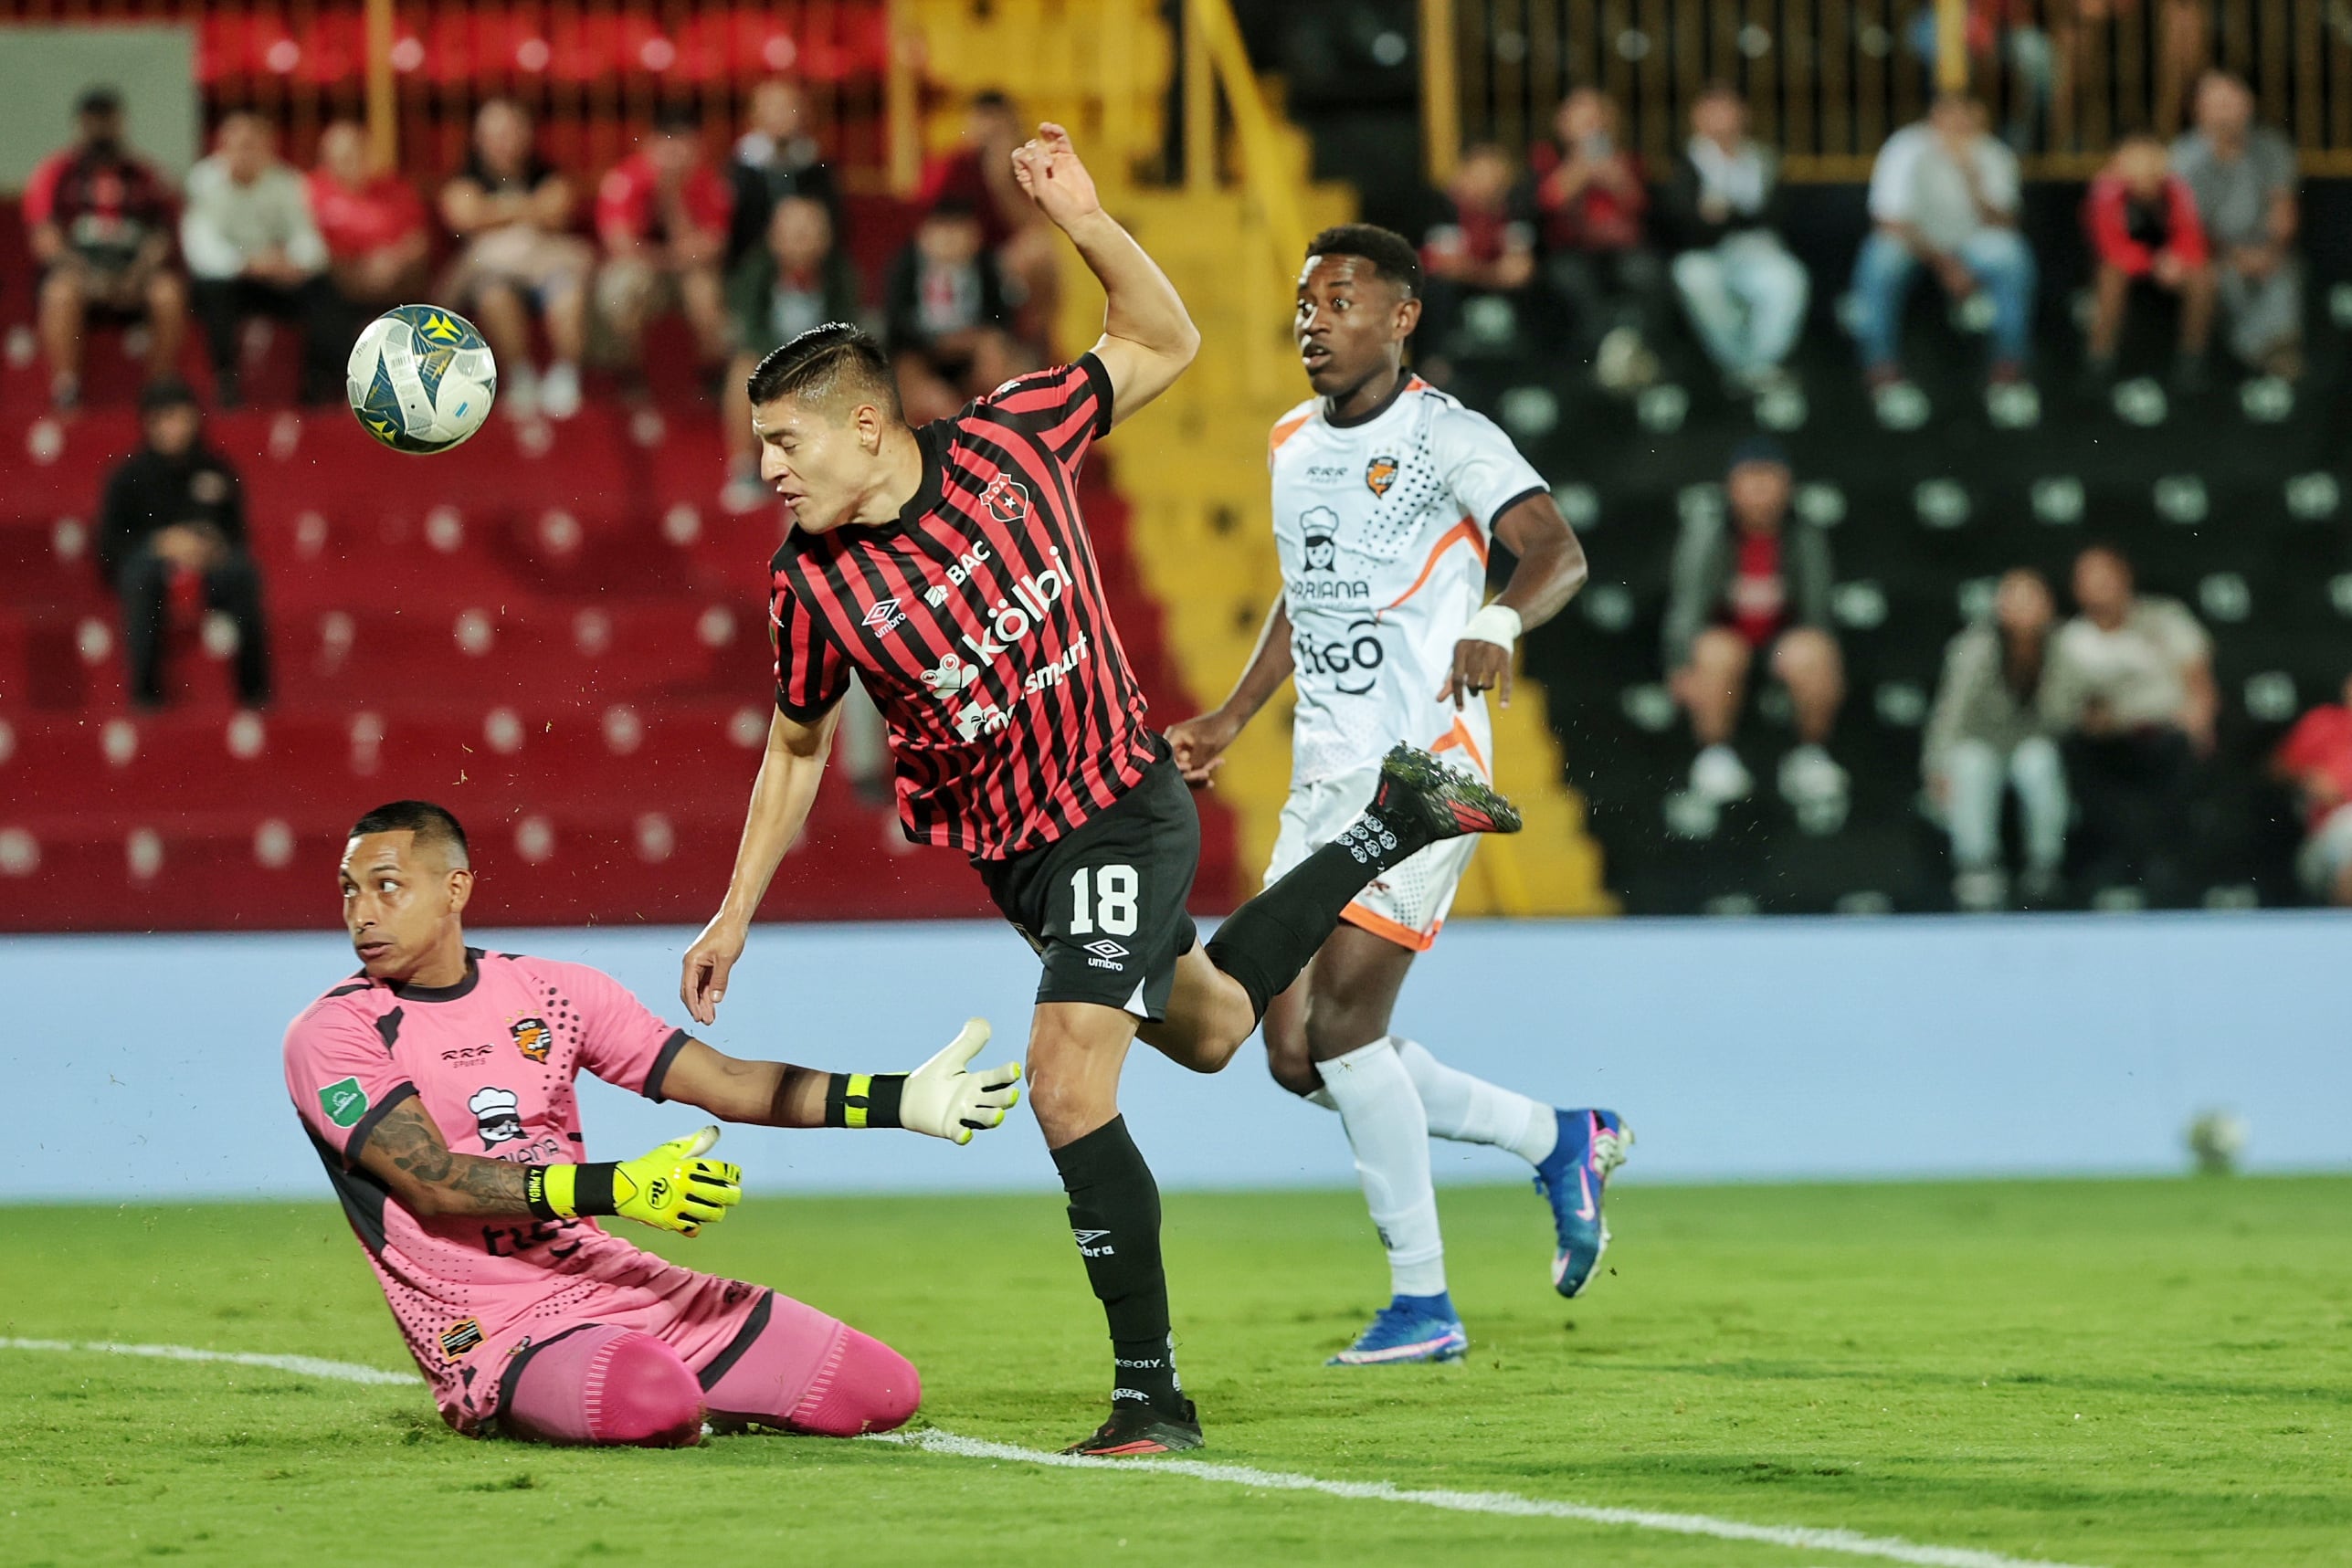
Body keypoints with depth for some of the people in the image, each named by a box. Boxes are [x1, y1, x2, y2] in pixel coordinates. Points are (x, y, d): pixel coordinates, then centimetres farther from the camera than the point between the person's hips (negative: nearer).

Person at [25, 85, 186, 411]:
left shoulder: (143, 176, 13)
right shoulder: (55, 173, 7)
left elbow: (159, 238, 5)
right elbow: (46, 239, -3)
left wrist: (136, 276, -15)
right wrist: (87, 274, -20)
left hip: (132, 271, 2)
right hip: (76, 268, -2)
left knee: (169, 293, -30)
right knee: (62, 292, -37)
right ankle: (64, 392, -33)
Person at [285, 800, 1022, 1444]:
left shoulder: (550, 991, 10)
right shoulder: (332, 1035, -7)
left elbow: (729, 1085, 8)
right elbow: (434, 1185, -19)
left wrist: (899, 1101, -5)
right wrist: (615, 1189, -32)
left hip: (621, 1285, 5)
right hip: (497, 1337, -5)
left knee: (882, 1391, -4)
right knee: (652, 1402, -38)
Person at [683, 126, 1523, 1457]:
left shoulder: (1008, 440, -15)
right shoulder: (814, 588, -11)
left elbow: (1164, 344, -1)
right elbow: (798, 748, 7)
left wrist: (1085, 219, -15)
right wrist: (739, 909, 6)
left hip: (1121, 806, -4)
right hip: (1011, 850, 4)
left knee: (1069, 1081, -19)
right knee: (1208, 1027, 23)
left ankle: (1152, 1393, -11)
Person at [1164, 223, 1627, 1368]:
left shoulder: (1446, 437, -9)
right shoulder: (1292, 444, 14)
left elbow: (1558, 551, -23)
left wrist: (1498, 623, -42)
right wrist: (1232, 719, 26)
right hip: (1324, 778, 8)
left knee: (1341, 1025, -14)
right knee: (1299, 1056, 4)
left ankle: (1422, 1304, -2)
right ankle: (1555, 1140, 21)